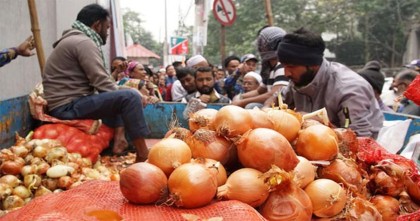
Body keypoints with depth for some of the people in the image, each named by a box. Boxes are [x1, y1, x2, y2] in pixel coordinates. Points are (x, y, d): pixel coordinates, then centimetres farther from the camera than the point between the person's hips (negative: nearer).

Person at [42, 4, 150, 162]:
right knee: (130, 96, -20)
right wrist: (133, 100, -5)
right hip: (68, 107, -11)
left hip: (68, 104, 11)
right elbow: (103, 84, -18)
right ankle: (143, 156, -17)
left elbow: (98, 84, 15)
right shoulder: (84, 42, -12)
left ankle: (118, 140, 2)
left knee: (117, 96, 22)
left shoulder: (75, 40, 20)